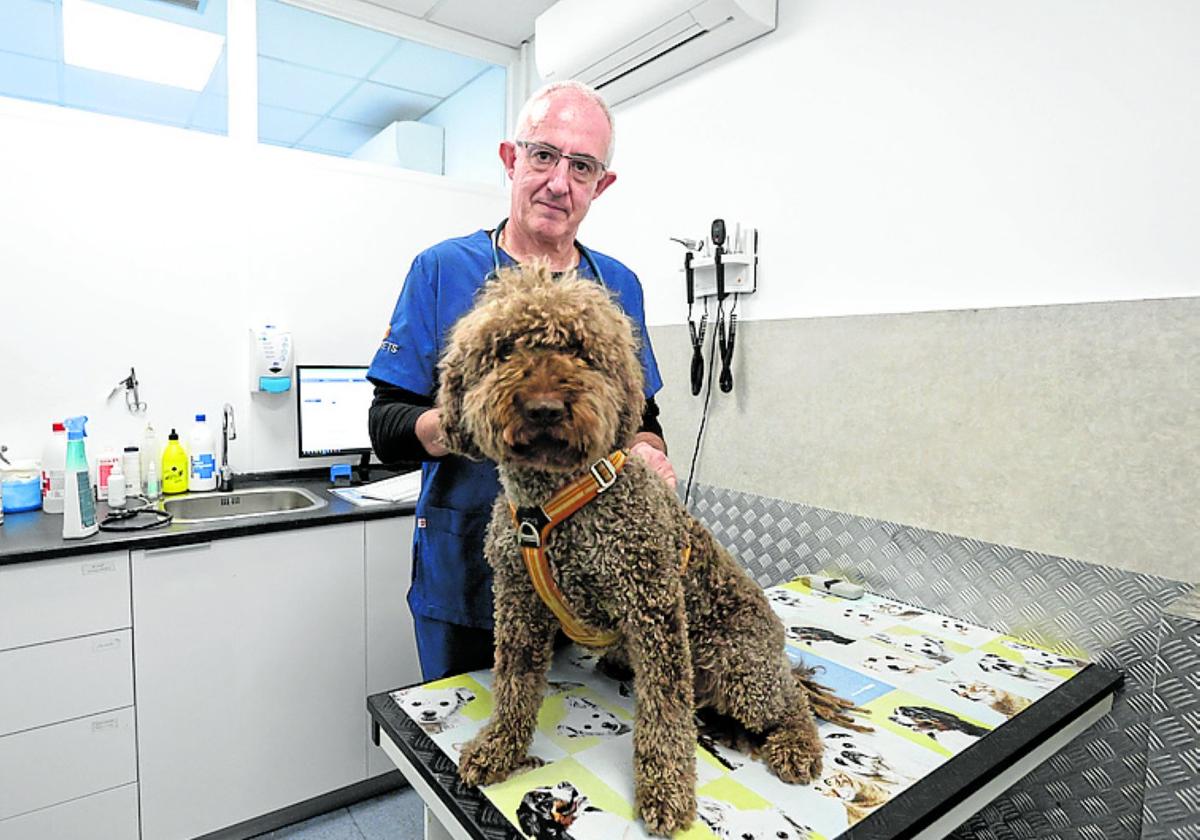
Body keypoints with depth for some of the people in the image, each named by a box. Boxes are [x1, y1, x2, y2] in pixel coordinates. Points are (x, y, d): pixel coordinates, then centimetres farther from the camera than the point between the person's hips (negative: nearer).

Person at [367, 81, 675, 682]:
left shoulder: (619, 286, 4)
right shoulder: (442, 269, -5)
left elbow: (643, 420, 10)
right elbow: (386, 426, -7)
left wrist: (645, 452, -12)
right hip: (465, 583, -2)